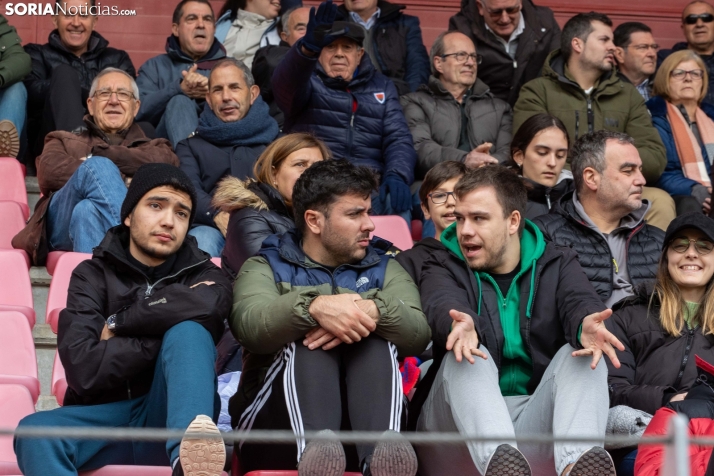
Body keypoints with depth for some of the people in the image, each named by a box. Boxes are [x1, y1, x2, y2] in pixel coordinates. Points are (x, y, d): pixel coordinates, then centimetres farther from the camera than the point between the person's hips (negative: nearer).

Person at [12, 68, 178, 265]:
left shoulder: (153, 147, 34)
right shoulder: (65, 141, 35)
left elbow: (167, 163, 6)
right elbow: (50, 172, 9)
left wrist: (98, 155, 5)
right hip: (64, 226, 0)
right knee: (97, 168, -30)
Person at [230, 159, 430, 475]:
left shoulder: (384, 268, 18)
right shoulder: (266, 267, 12)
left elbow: (419, 334, -3)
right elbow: (249, 326, -13)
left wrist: (374, 312, -26)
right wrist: (315, 308, -33)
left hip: (366, 416, 2)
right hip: (277, 423, -2)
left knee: (377, 334, -22)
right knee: (308, 338, -26)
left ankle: (380, 450, -46)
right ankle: (314, 447, -52)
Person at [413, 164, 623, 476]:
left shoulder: (557, 264, 14)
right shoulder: (443, 266, 10)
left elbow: (580, 301, -10)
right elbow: (443, 307, -14)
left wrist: (587, 326, -36)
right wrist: (460, 326, -41)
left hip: (537, 422, 1)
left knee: (583, 356, -22)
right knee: (467, 358, -28)